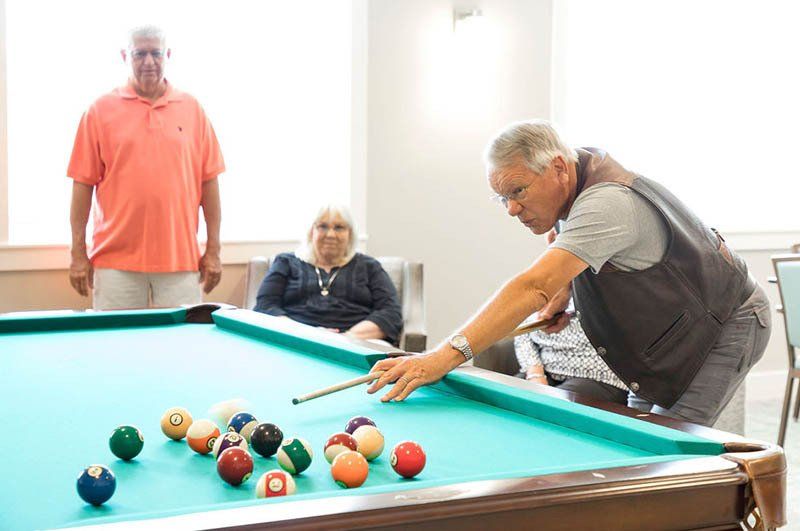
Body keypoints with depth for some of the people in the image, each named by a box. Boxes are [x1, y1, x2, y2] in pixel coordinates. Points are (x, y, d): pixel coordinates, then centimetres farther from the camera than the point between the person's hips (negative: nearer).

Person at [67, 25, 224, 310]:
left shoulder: (192, 109, 7)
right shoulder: (101, 110, 3)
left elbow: (209, 181, 8)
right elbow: (83, 183, 3)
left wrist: (213, 250, 4)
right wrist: (78, 253, 0)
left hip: (181, 257, 1)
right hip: (116, 259, -1)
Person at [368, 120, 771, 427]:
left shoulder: (606, 203, -36)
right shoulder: (575, 178, -7)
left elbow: (533, 287, -48)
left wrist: (446, 355, -55)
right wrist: (564, 291, -6)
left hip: (726, 326, -9)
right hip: (668, 330, 9)